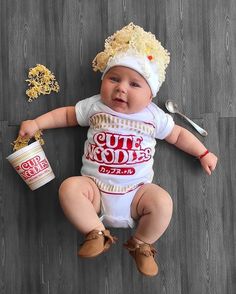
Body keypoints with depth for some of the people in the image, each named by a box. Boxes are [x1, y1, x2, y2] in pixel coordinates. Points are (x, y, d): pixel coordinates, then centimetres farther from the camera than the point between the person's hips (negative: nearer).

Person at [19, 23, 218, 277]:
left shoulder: (154, 115, 4)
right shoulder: (94, 106, 4)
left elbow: (178, 135, 16)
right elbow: (66, 115, 16)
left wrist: (203, 153, 13)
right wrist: (36, 123, 9)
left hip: (137, 191, 0)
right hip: (95, 189, 0)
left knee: (163, 202, -27)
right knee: (69, 187, -27)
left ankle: (141, 244, 1)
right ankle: (97, 234, -9)